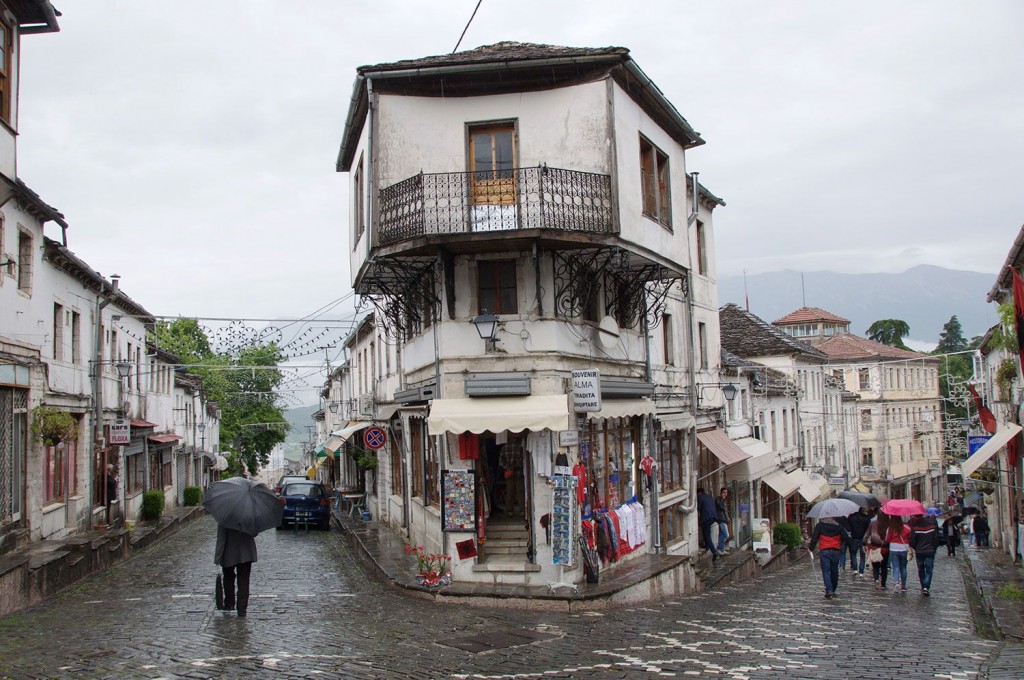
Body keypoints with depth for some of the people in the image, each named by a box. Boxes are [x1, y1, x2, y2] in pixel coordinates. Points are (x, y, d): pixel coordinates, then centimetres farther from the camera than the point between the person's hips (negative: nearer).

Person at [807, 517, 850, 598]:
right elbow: (846, 538, 3)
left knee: (825, 571, -2)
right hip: (836, 552, 2)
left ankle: (829, 590, -17)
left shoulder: (820, 525, 0)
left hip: (824, 551, -2)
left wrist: (811, 547, 5)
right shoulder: (838, 526, 5)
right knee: (834, 571, 14)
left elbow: (814, 538, -4)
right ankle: (833, 590, 23)